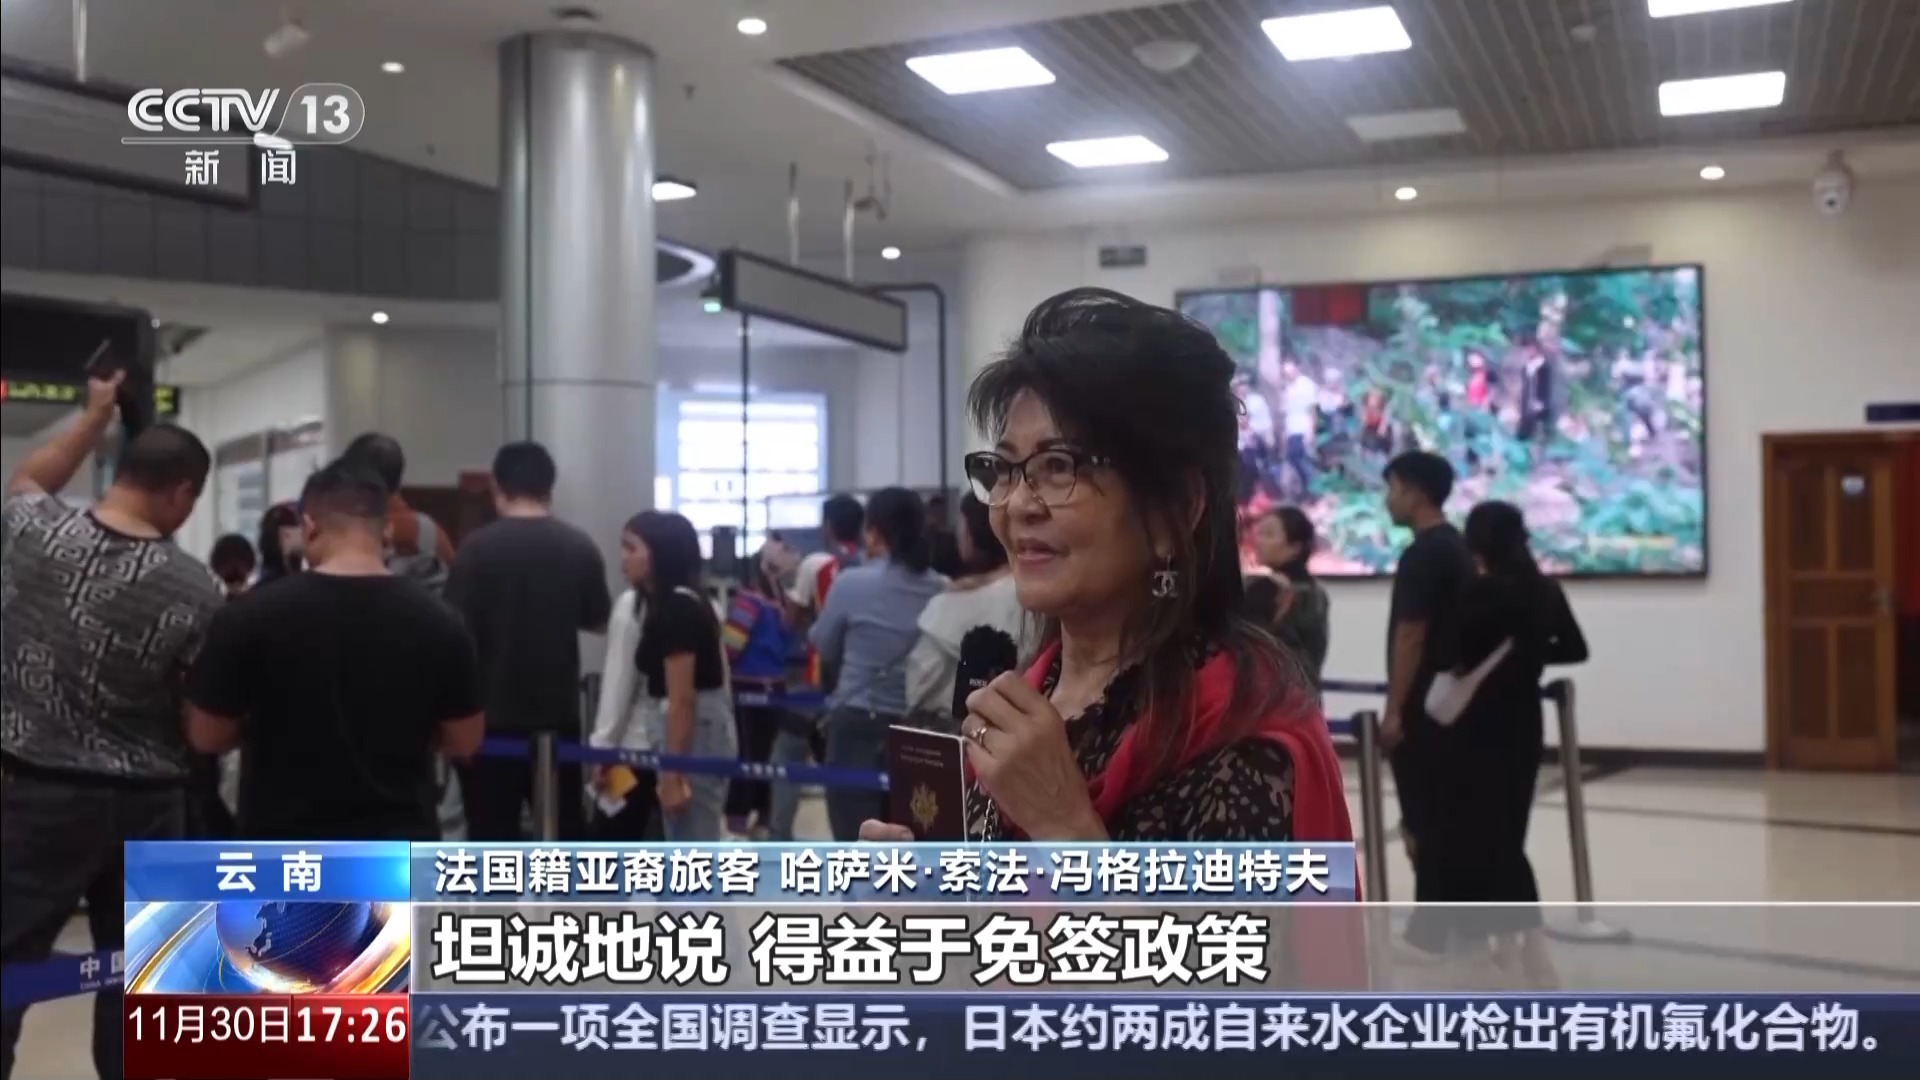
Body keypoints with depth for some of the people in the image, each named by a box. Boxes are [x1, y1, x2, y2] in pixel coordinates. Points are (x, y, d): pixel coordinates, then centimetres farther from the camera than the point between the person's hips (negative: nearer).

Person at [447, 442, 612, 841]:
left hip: (493, 714, -3)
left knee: (493, 835, 3)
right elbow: (599, 622, 12)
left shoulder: (478, 548, -12)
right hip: (559, 712, 4)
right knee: (566, 824, 14)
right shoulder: (581, 548, 0)